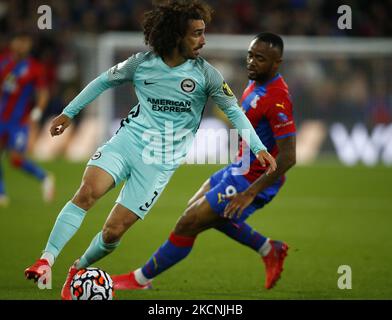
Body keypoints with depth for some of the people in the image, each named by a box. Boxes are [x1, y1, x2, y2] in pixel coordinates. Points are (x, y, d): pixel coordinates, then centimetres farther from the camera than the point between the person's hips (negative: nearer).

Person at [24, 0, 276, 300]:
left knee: (114, 230, -7)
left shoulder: (205, 74, -6)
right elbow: (104, 81, 14)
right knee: (88, 191, -27)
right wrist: (69, 112, 19)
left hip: (160, 161, -1)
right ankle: (46, 260, -26)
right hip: (127, 140, 1)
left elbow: (234, 110, -2)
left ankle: (79, 269, 21)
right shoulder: (142, 63, -1)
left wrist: (258, 148, -12)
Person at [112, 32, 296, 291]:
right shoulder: (257, 82, 0)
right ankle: (269, 249, 31)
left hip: (253, 180, -10)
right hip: (241, 169, 10)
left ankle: (140, 279, 10)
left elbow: (288, 157, -31)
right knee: (197, 210, 27)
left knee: (188, 224, -7)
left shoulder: (277, 99, -29)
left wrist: (249, 193, -32)